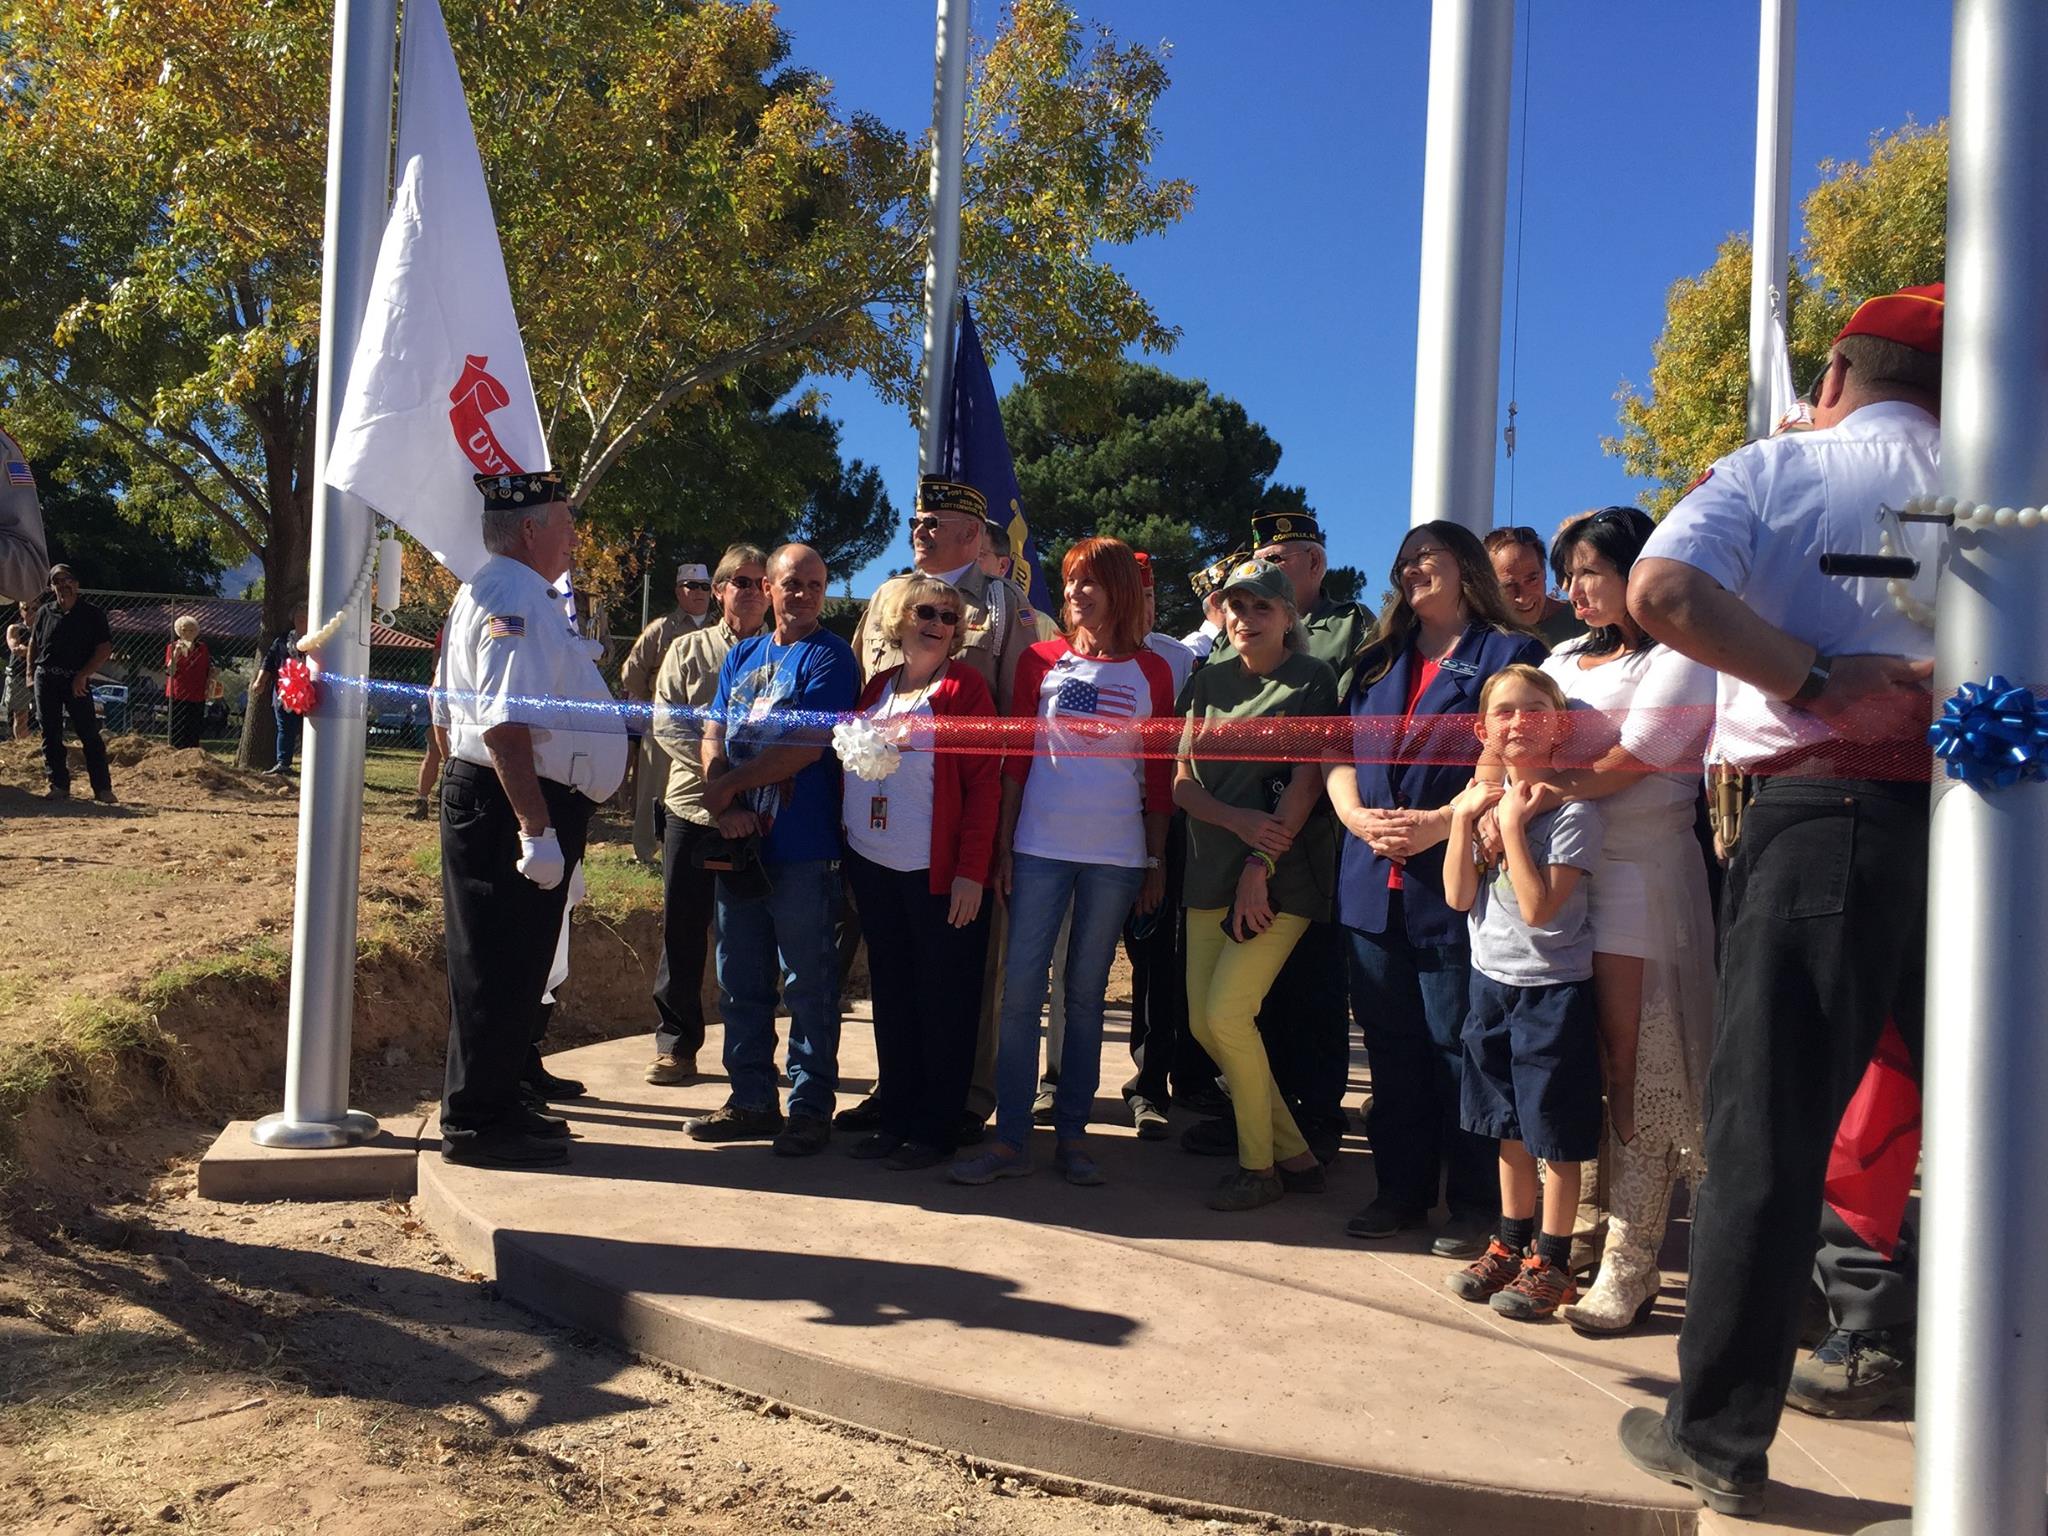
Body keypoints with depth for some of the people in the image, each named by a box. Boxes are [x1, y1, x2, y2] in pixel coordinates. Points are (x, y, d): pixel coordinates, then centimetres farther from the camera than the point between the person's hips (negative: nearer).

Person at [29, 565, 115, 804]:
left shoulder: (92, 613, -2)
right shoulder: (45, 611, 8)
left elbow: (105, 648, -6)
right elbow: (34, 643, 20)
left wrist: (83, 675, -12)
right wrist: (31, 670, 13)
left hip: (77, 680, -3)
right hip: (46, 679, 3)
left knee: (89, 734, -7)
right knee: (51, 735, 5)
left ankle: (103, 788, -6)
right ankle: (59, 786, 13)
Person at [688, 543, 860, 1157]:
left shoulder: (829, 657, -5)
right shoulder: (741, 656, 15)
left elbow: (805, 747, -15)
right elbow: (713, 739, 8)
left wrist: (727, 786, -7)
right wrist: (725, 809, -9)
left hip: (802, 852, -7)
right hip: (737, 847, 7)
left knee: (808, 987, 1)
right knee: (740, 985, 13)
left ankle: (811, 1109, 10)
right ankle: (752, 1100, 24)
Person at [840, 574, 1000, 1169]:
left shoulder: (964, 687, -5)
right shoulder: (878, 687, 11)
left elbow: (984, 782, -10)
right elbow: (849, 768, 16)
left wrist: (971, 870, -17)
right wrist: (847, 853, 11)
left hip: (937, 872, -6)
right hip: (874, 868, 6)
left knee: (943, 1002, 3)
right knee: (892, 995, 13)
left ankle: (935, 1129, 12)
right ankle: (895, 1115, 24)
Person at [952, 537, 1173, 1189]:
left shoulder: (1151, 673, 4)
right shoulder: (1041, 660, 5)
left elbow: (1158, 775, 6)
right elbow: (1015, 757, 5)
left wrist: (1157, 859, 4)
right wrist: (1002, 844, 1)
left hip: (1115, 854, 0)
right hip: (1040, 846, 0)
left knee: (1086, 994, 8)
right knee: (1021, 989, -2)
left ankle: (1071, 1135, 17)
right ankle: (1009, 1138, 5)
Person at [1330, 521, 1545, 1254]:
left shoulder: (1510, 654, 0)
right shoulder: (1379, 661, 19)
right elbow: (1340, 759, 14)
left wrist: (1438, 823, -19)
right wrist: (1358, 817, -5)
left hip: (1456, 883, -6)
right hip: (1374, 883, 6)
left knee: (1459, 1048, -2)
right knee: (1392, 1046, 11)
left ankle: (1476, 1207, 10)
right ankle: (1400, 1188, 22)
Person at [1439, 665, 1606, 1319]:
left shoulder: (1571, 809, -15)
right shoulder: (1483, 798, 4)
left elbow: (1539, 906, -23)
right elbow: (1458, 897, -1)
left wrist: (1513, 823, -21)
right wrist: (1463, 818, -10)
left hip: (1552, 988, -6)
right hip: (1492, 981, 6)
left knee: (1555, 1133, 4)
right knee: (1509, 1130, 17)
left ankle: (1551, 1262, 16)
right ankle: (1512, 1245, 31)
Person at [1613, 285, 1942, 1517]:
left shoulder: (1774, 469, 5)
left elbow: (1663, 591, -14)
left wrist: (1811, 677, -10)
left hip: (1821, 814, -3)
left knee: (1770, 1131, 3)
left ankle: (1721, 1438, 11)